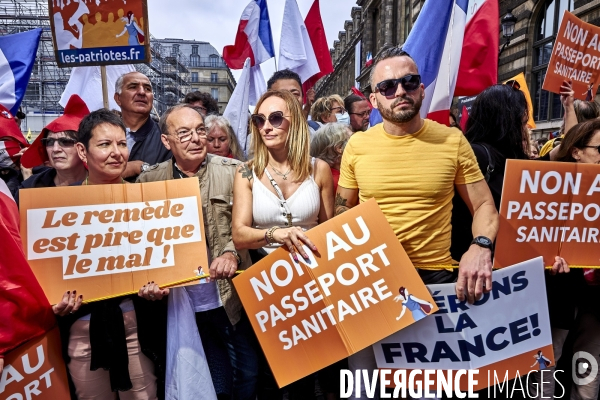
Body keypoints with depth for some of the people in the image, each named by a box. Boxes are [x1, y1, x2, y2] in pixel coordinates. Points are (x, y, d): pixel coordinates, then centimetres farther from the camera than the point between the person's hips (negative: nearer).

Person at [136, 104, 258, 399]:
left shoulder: (233, 171, -4)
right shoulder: (149, 181, 0)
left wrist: (232, 253, -24)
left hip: (233, 296, -1)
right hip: (186, 303, 1)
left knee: (250, 374, 15)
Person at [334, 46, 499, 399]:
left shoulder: (453, 141, -4)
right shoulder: (357, 145, -2)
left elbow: (484, 206, 3)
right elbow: (343, 209, 9)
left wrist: (481, 247, -17)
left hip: (435, 278, 0)